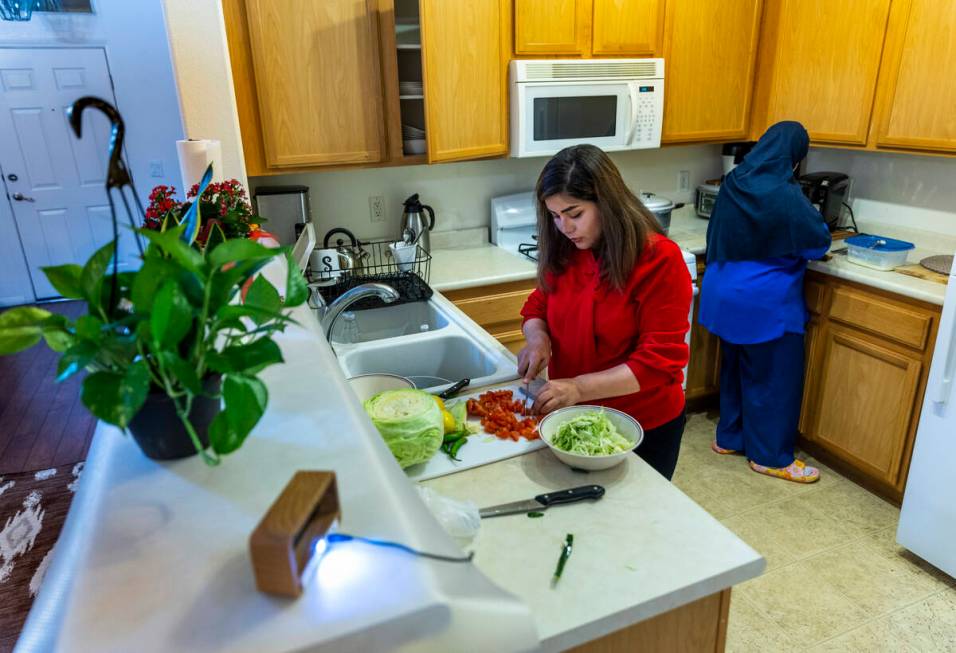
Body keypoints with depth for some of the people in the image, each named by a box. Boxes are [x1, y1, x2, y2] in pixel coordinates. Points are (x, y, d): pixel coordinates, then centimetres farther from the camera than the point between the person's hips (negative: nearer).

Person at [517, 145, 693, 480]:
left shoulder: (660, 261, -22)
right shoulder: (563, 252, -5)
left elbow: (661, 361, -24)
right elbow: (538, 305, 9)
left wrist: (580, 387, -32)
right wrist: (537, 337, -14)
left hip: (644, 426, -5)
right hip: (574, 418, 5)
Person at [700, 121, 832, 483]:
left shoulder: (733, 183, 1)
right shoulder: (785, 196, -20)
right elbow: (819, 243, -8)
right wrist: (812, 219, 12)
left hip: (728, 294, 8)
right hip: (767, 303, -7)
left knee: (735, 369, 19)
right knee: (774, 377, 6)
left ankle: (729, 437, 32)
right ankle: (770, 456, 18)